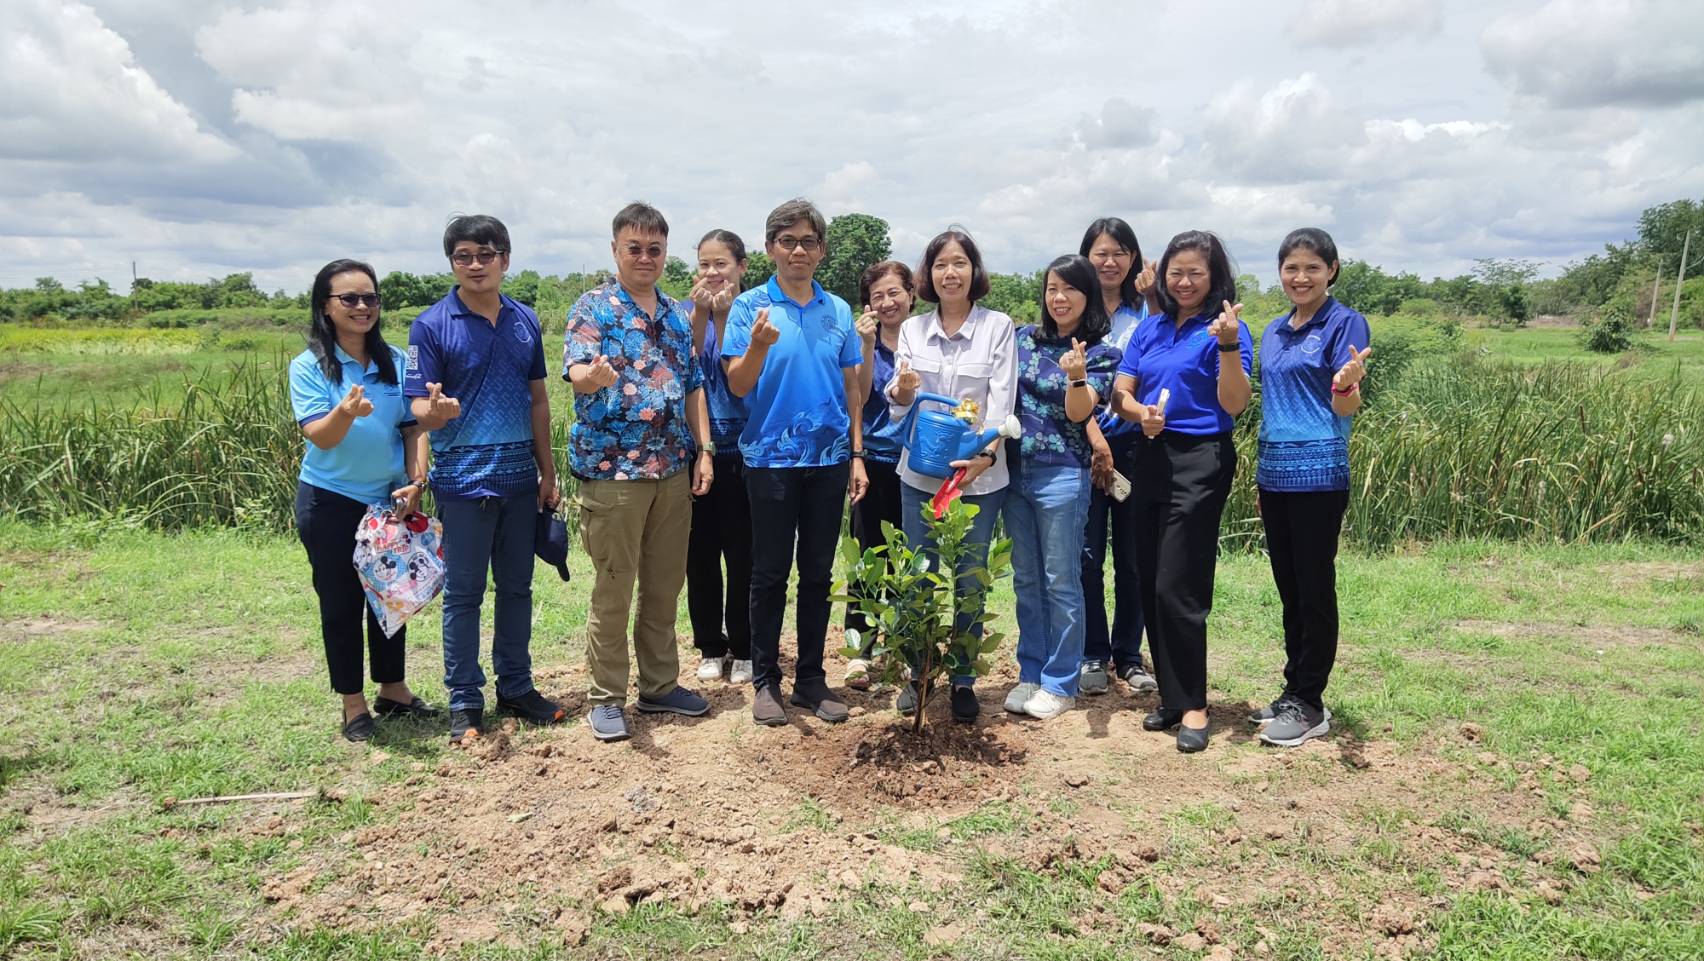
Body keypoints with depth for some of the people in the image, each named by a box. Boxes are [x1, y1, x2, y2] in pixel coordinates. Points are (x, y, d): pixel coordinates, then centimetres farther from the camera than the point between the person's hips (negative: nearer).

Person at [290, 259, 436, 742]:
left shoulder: (395, 361, 1)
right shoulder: (309, 366, -10)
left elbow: (414, 427, 4)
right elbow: (318, 436, -20)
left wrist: (416, 480, -9)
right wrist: (346, 412, -40)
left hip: (390, 499, 4)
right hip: (331, 502, -4)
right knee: (341, 603, 6)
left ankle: (393, 690, 29)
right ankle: (353, 704, 19)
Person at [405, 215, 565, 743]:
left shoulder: (525, 320, 6)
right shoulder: (432, 325, -6)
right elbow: (419, 406, -9)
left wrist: (547, 471, 10)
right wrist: (435, 411, -34)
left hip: (519, 477, 4)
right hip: (463, 480, -4)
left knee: (517, 587, 13)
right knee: (463, 593, 4)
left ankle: (516, 687, 26)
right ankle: (464, 702, 15)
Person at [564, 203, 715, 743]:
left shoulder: (678, 314, 14)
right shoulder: (593, 307, -4)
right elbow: (576, 372, -18)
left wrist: (704, 450, 6)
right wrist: (595, 375, -42)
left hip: (673, 470, 6)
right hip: (612, 469, -5)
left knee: (665, 585, 12)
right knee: (612, 588, 2)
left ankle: (660, 685, 26)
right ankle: (605, 698, 14)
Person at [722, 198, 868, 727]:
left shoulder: (839, 311, 8)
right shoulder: (749, 306, -3)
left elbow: (850, 387, 11)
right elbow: (738, 385, -9)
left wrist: (857, 454, 6)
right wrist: (758, 346, -28)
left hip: (829, 459, 3)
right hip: (771, 458, -3)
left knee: (818, 573, 10)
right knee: (771, 573, 5)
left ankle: (811, 678, 21)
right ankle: (766, 678, 17)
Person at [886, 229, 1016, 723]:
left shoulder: (997, 326, -2)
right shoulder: (912, 329, 6)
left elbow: (1002, 400, -8)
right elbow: (900, 407, 4)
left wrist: (986, 453, -23)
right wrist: (903, 390, -20)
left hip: (980, 474, -2)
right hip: (920, 473, 2)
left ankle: (964, 680, 19)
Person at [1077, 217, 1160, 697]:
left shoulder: (1144, 310, 8)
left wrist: (1155, 299, -15)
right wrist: (1096, 440, -17)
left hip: (1136, 444, 2)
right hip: (1086, 444, -2)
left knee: (1134, 555, 7)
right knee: (1088, 554, 2)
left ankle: (1128, 653, 20)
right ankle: (1092, 655, 15)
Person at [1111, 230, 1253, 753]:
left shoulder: (1226, 328, -3)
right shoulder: (1150, 328, 13)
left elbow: (1234, 404, -12)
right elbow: (1120, 392, 8)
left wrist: (1228, 344, -24)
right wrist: (1142, 413, -13)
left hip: (1201, 461, -6)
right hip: (1152, 458, 6)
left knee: (1177, 587, -8)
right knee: (1150, 583, 9)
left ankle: (1192, 705, 5)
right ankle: (1172, 696, 22)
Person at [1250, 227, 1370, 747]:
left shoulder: (1345, 323, -6)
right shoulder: (1274, 331, 14)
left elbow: (1346, 407, -14)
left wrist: (1347, 386, -36)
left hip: (1318, 474, -7)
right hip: (1274, 473, 7)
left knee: (1314, 590, -1)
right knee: (1289, 590, 13)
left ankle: (1310, 703, 8)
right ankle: (1294, 690, 23)